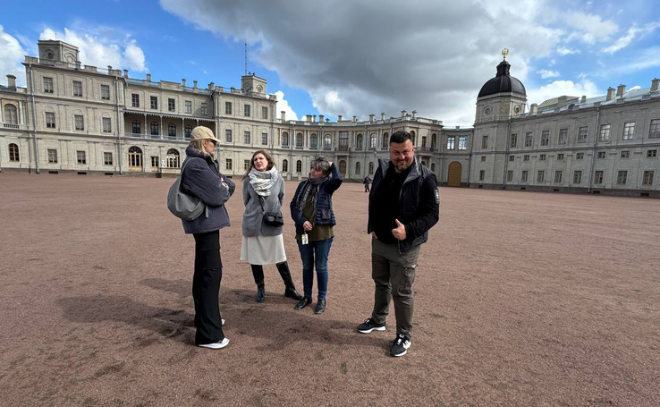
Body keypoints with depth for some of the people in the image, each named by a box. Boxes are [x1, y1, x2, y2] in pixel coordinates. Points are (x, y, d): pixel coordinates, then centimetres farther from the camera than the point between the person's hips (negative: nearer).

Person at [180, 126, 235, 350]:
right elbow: (218, 195, -23)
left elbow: (230, 186, 11)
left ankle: (204, 316, 35)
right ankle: (208, 334, 0)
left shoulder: (204, 163, 14)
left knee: (203, 271, 19)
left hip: (205, 223, 11)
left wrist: (222, 186, -10)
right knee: (211, 273, -8)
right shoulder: (196, 165, -18)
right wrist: (224, 189, -3)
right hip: (206, 223, -11)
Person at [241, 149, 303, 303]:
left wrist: (273, 213, 9)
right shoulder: (248, 180, -5)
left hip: (273, 224, 0)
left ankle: (289, 288, 21)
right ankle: (260, 289, 28)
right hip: (253, 223, 1)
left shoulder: (278, 179, -4)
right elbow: (246, 201, 9)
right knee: (255, 257, 9)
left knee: (280, 257, 6)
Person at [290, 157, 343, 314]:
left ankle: (322, 299, 23)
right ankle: (307, 296, 32)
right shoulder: (303, 185, 7)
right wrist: (302, 221, -10)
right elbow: (293, 205, 6)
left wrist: (332, 166, -7)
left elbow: (338, 179, -26)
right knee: (307, 266, 16)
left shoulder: (327, 185, -4)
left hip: (322, 232, -4)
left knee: (321, 267, 7)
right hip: (303, 232, 4)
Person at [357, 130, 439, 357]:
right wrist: (372, 226, 3)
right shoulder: (382, 171, 1)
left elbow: (432, 213, -16)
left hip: (404, 247, -6)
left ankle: (404, 336, 26)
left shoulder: (424, 178, -16)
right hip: (379, 242, 6)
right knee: (381, 283, 22)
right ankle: (378, 320, 44)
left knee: (401, 292, 5)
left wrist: (409, 230, -31)